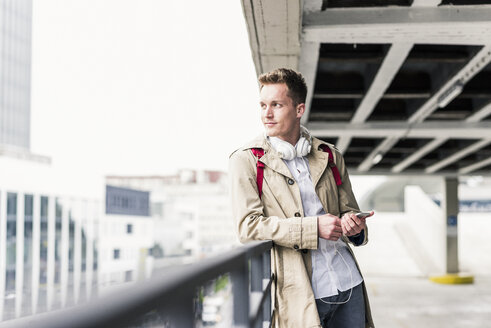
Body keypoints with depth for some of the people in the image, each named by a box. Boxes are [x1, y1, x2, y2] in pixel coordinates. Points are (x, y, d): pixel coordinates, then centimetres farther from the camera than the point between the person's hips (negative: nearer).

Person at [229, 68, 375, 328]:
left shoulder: (330, 156, 13)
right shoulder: (245, 160, 0)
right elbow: (248, 226, -9)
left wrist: (353, 225, -5)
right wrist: (314, 228, -17)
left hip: (349, 284, 4)